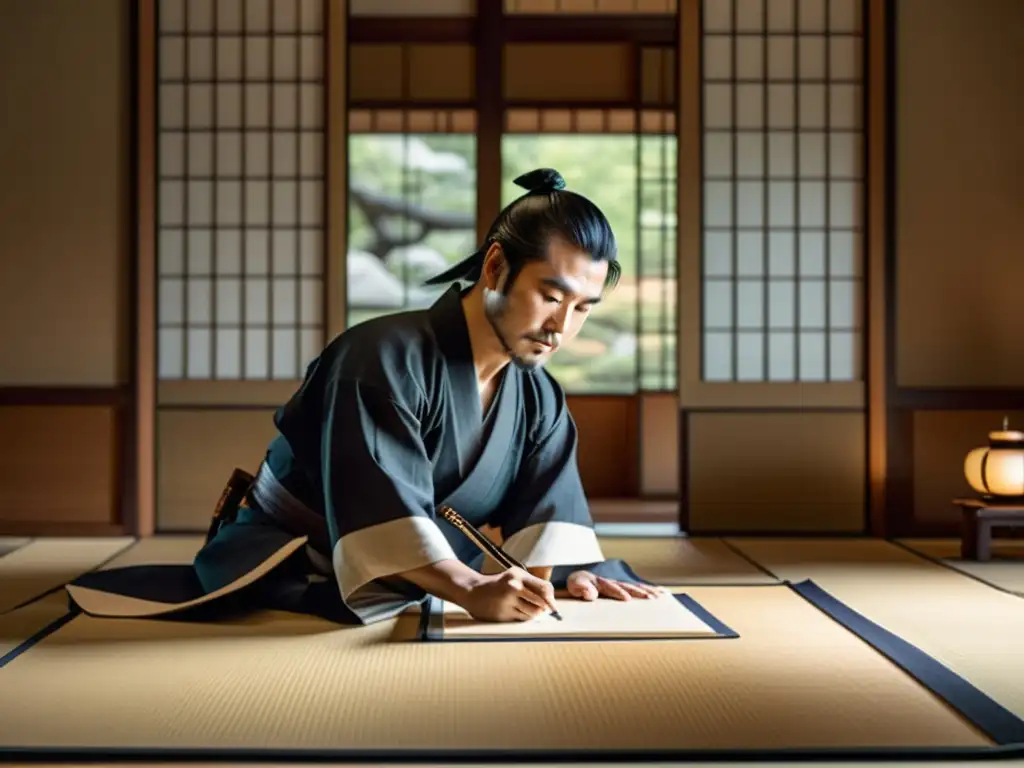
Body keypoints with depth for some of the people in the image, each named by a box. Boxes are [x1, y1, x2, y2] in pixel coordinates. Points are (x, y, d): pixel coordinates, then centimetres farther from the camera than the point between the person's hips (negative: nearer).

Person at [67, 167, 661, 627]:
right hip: (290, 557, -7)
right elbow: (383, 505, -34)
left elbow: (548, 504, -7)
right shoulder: (384, 358, -25)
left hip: (417, 585, 8)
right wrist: (468, 590, -44)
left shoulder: (541, 397, -1)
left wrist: (569, 571, -27)